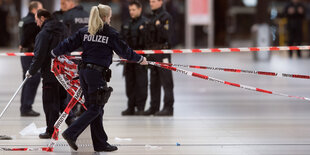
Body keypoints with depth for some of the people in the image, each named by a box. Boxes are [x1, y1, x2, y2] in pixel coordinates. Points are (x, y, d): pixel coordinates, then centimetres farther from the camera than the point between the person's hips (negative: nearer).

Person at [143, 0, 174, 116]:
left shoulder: (166, 17, -8)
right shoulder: (152, 17, 18)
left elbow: (166, 36, -15)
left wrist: (159, 26, -25)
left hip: (163, 52, -9)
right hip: (153, 53, 9)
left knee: (166, 81, -7)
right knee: (154, 82, 11)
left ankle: (168, 108, -7)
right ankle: (154, 107, 17)